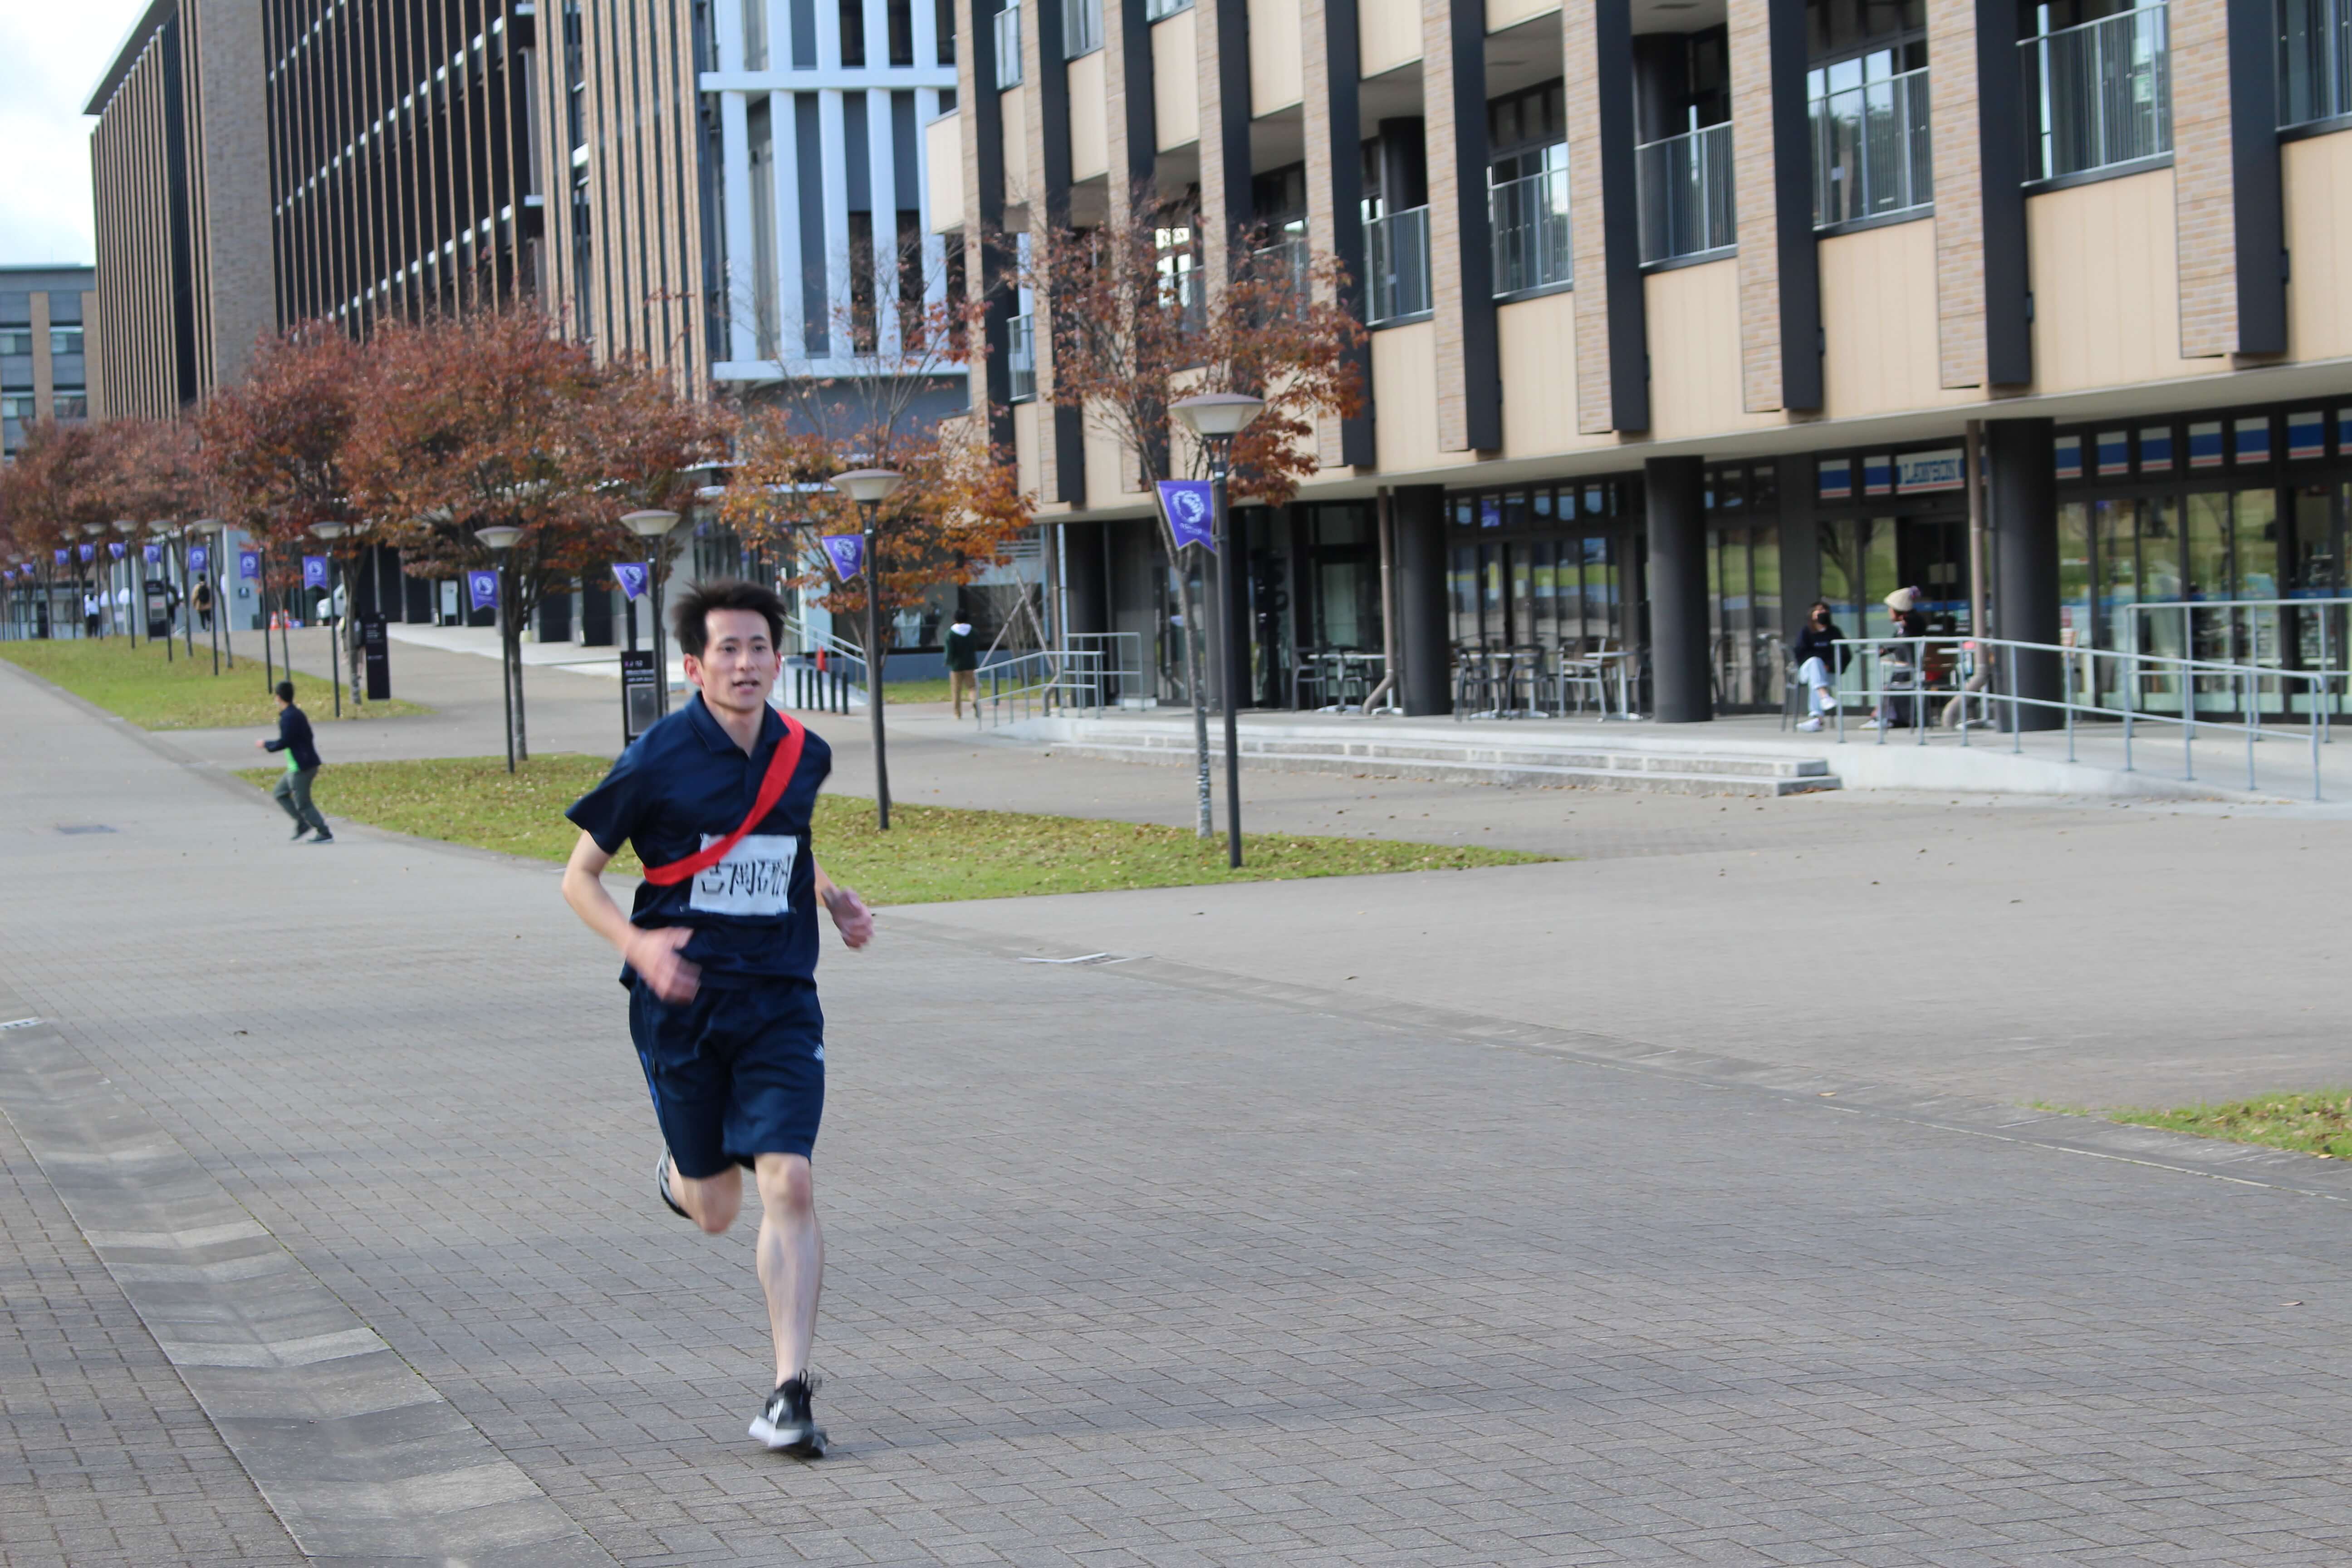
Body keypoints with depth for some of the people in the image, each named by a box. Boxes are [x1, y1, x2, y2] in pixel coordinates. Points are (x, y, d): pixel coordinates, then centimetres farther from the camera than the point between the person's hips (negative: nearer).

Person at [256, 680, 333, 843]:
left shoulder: (288, 718, -19)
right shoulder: (298, 714, 12)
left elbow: (283, 743, -20)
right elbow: (308, 737, 17)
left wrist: (266, 745, -4)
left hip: (301, 768, -10)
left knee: (303, 804, -3)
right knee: (280, 793, 18)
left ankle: (325, 834, -1)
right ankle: (302, 823, 14)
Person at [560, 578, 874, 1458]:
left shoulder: (803, 756, 4)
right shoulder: (657, 760, -9)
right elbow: (579, 876, -3)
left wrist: (834, 899, 8)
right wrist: (638, 943, -21)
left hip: (779, 999, 2)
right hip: (681, 1000, -2)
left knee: (789, 1185, -15)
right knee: (715, 1212, 9)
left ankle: (790, 1395, -10)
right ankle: (680, 1178, 48)